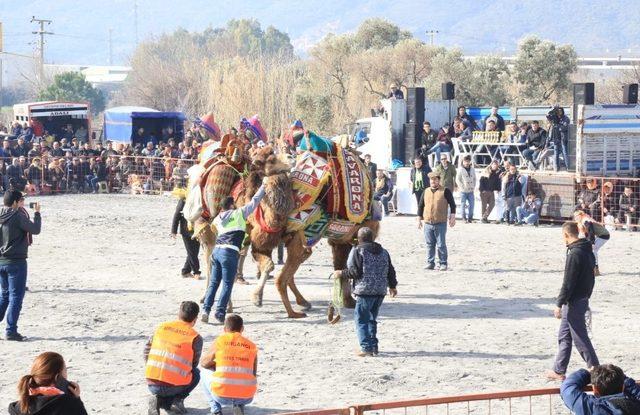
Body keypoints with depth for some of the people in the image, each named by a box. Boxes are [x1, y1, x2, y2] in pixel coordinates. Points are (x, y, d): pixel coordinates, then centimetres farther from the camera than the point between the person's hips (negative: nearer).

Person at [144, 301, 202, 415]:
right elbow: (194, 364, 7)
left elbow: (147, 349, 14)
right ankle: (177, 400, 6)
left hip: (151, 384, 3)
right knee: (196, 374, 30)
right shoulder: (195, 337, -3)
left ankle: (159, 400, 3)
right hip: (174, 386, -3)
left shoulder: (161, 327, 8)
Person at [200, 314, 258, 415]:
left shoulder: (220, 341, 3)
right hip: (246, 397, 2)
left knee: (205, 372, 29)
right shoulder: (251, 346, 8)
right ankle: (239, 406, 10)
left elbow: (203, 363, 16)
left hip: (221, 395, -2)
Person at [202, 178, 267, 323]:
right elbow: (254, 201, 7)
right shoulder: (239, 213, 4)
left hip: (217, 250, 6)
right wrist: (264, 185, 16)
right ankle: (220, 313, -7)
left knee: (213, 283, 10)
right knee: (227, 285, -1)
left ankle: (206, 310, 0)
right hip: (229, 252, -6)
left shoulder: (219, 218, 19)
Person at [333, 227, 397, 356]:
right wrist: (392, 286, 31)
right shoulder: (383, 252, 13)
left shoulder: (357, 251, -6)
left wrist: (341, 273, 3)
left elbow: (355, 272, -13)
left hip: (365, 291, -7)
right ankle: (374, 347, 16)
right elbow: (391, 271, 16)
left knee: (361, 320, -1)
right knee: (371, 319, 17)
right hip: (380, 291, 7)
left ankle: (366, 347, -10)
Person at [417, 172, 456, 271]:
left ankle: (443, 264, 6)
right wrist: (419, 219, 13)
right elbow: (421, 206, 17)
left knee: (441, 245, -1)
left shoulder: (445, 191, 0)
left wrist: (452, 217, -6)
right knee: (429, 245, 7)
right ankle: (430, 263, 14)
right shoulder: (426, 192, 11)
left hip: (440, 223, -4)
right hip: (427, 223, 4)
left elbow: (452, 204, 0)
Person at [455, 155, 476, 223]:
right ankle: (464, 217, 9)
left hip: (471, 191, 4)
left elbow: (474, 179, 17)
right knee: (463, 204, 0)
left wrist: (473, 186, 6)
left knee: (471, 204, 1)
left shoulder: (472, 169, 9)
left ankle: (470, 217, 11)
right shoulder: (461, 170, -6)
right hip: (463, 191, -4)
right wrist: (462, 187, -11)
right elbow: (457, 180, -6)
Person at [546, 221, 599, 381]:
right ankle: (559, 371, 21)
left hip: (573, 302, -10)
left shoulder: (575, 254, -20)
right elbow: (590, 278, 15)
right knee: (564, 336, 16)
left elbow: (568, 282, -21)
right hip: (583, 299, 10)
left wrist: (559, 304, -16)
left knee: (580, 338, -2)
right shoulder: (588, 251, 9)